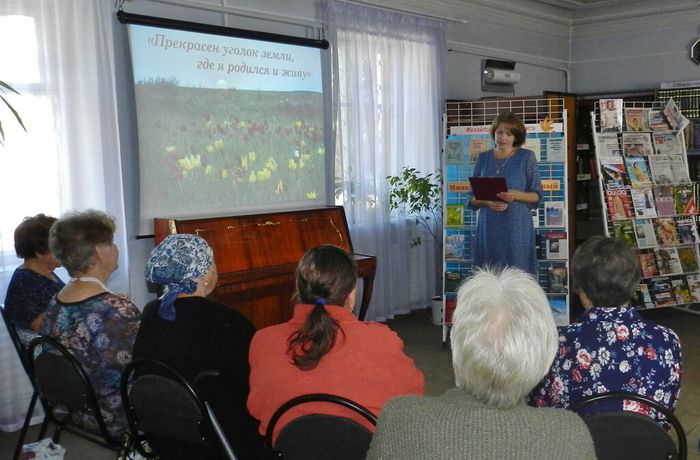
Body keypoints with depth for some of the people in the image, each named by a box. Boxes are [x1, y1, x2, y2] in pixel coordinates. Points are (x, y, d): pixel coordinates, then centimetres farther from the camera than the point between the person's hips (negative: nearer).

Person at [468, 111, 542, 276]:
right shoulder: (483, 158, 10)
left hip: (517, 228, -2)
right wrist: (487, 202, -11)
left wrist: (516, 196, -17)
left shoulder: (526, 157, 3)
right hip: (489, 229, 2)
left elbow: (537, 196, 2)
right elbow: (471, 199, 10)